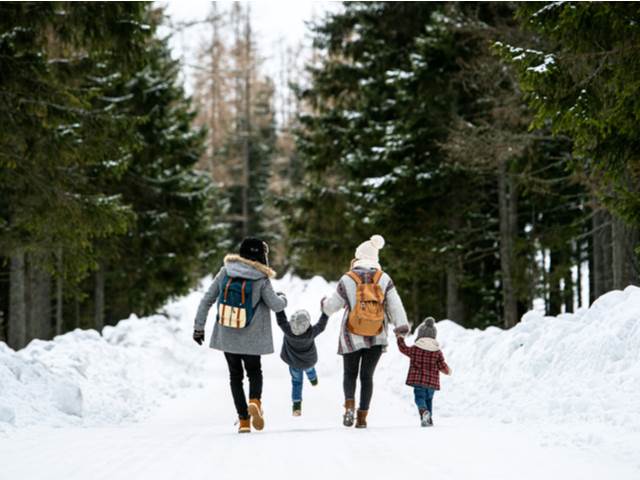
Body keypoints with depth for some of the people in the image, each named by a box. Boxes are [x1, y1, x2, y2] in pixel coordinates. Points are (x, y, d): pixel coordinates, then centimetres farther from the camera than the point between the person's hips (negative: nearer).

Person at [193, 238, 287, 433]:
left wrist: (199, 327, 7)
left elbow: (207, 300, -1)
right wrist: (283, 298, 16)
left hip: (226, 336, 2)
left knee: (235, 375, 16)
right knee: (254, 372, 19)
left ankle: (243, 419, 6)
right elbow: (276, 305, -8)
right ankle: (254, 401, -12)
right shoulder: (261, 279, -11)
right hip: (251, 339, -2)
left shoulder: (225, 273, -3)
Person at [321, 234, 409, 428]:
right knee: (367, 376, 10)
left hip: (352, 337, -1)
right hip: (376, 339, 1)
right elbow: (395, 304, -11)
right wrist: (401, 325, -16)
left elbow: (331, 306, 1)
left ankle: (350, 403, -12)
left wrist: (324, 302, 22)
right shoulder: (384, 279, -2)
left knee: (350, 374, 14)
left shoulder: (347, 279, -6)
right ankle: (362, 416, 3)